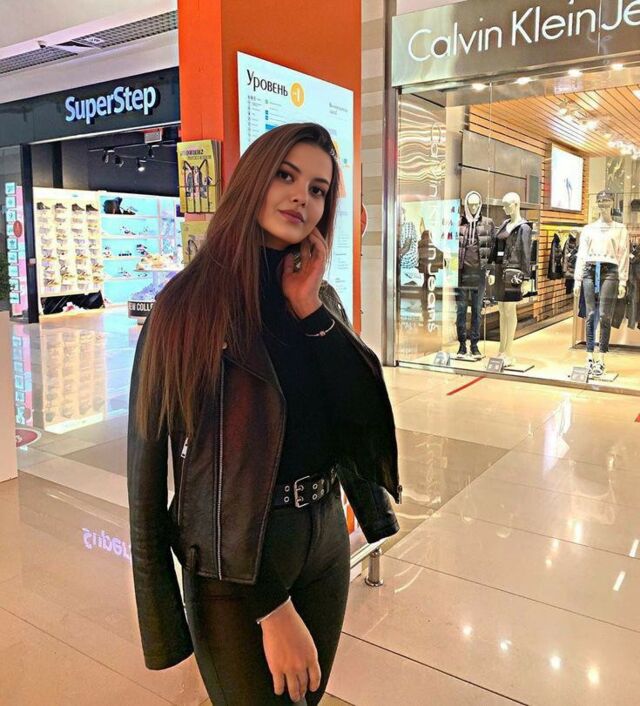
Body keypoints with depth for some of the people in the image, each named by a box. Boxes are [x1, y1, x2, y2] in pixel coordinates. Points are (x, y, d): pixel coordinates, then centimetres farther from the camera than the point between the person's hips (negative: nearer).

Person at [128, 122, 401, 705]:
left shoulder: (321, 298, 2)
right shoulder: (195, 301, -16)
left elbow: (366, 411, -6)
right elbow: (210, 465, -18)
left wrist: (310, 311, -14)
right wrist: (272, 610, -16)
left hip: (326, 542, 6)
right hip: (234, 565, -5)